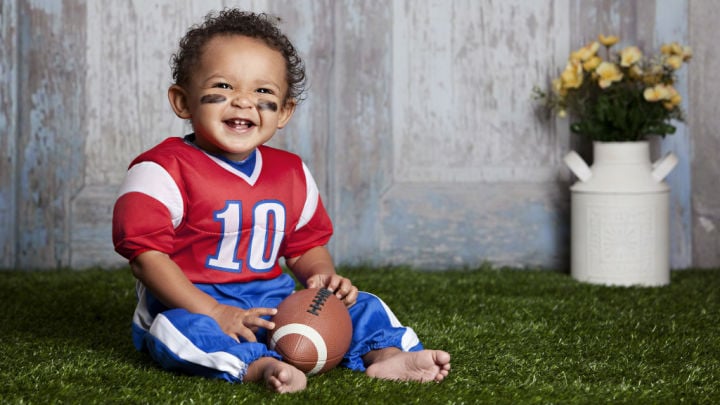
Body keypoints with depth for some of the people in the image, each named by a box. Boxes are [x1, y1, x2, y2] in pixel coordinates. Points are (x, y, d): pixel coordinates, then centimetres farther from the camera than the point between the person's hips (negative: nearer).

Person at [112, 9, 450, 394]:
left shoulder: (293, 175, 7)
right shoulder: (163, 171, -12)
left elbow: (307, 245, 18)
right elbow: (146, 255, -18)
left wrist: (323, 277, -7)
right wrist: (212, 313, -26)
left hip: (272, 298, 6)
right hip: (191, 303, -6)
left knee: (358, 305, -1)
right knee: (179, 330, -39)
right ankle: (260, 366, -55)